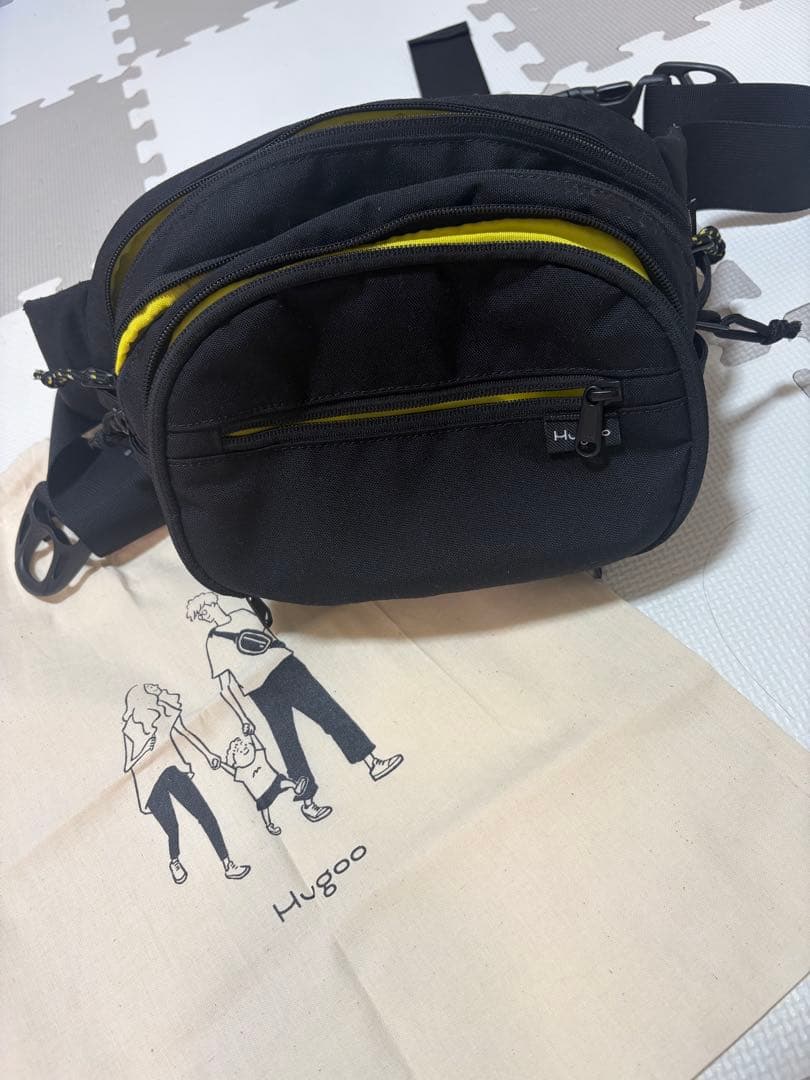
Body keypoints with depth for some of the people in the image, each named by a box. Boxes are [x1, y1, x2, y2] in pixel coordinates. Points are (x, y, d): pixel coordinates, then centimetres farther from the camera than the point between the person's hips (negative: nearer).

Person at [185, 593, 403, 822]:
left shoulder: (243, 614, 13)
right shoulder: (213, 642, -1)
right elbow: (226, 687, -3)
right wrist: (244, 718, -7)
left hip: (287, 667, 5)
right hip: (264, 691, -5)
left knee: (330, 712, -3)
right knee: (289, 747, -5)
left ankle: (372, 763, -2)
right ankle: (307, 802, 3)